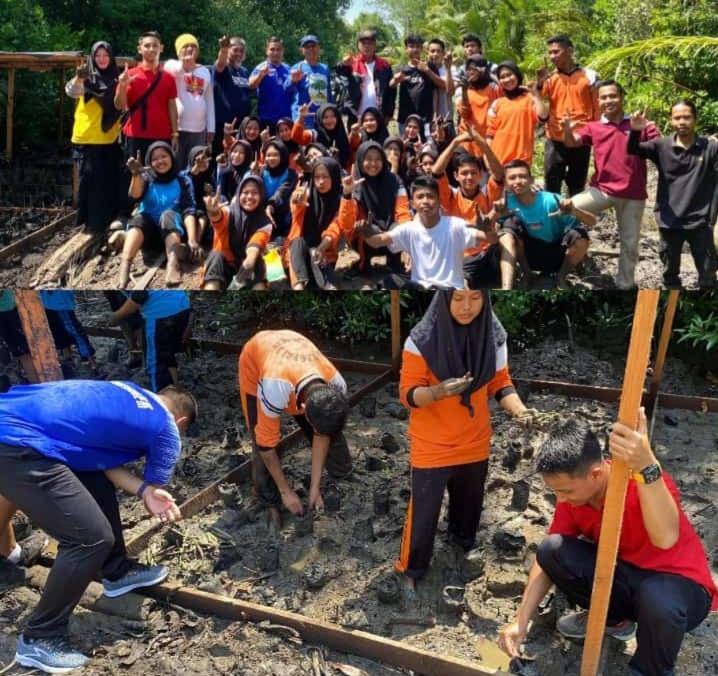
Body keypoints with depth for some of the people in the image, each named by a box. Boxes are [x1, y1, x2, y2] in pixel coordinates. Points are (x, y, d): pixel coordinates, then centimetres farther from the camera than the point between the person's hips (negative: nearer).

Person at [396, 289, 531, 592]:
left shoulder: (494, 335, -9)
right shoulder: (422, 339, -21)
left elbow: (500, 384, -1)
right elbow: (407, 394, -17)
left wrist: (519, 410, -20)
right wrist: (437, 392, -37)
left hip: (475, 444, 4)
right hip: (431, 447, -4)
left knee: (469, 507, 24)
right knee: (423, 513, 7)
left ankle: (464, 550, 52)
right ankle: (411, 570, 30)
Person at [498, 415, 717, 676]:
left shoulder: (643, 481, -28)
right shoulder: (572, 492, -10)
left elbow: (665, 539, -48)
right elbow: (549, 558, -2)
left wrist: (645, 466, -60)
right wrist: (521, 622, -9)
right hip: (622, 574, 5)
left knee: (658, 601, -40)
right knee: (552, 550, -17)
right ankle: (613, 618, 12)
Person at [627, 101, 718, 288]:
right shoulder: (662, 146, 0)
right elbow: (633, 150, -11)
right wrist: (635, 131, -32)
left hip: (700, 222, -1)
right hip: (669, 222, 1)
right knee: (670, 273, 16)